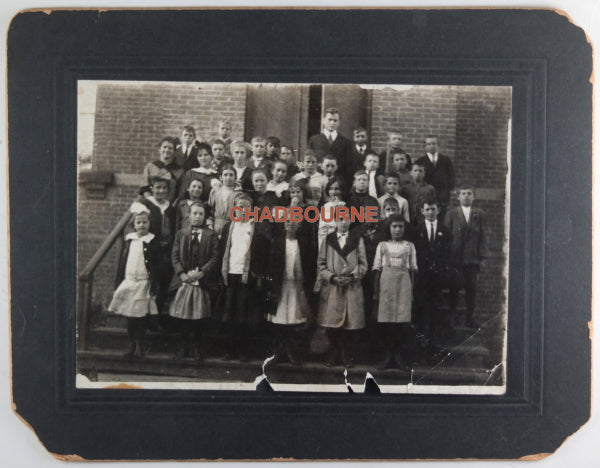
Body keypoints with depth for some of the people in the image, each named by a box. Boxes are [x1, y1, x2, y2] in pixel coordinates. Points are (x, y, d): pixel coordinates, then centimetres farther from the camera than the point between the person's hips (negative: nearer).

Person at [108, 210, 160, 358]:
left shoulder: (152, 241, -3)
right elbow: (122, 261, 13)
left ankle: (139, 345, 11)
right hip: (128, 282, 4)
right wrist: (119, 283, 9)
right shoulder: (129, 240, 10)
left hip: (144, 283, -4)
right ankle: (132, 344, 16)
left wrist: (153, 286, -12)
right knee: (129, 315, 7)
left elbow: (155, 265, -6)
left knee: (141, 315, 0)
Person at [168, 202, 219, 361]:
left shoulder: (211, 235, 7)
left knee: (199, 317, 0)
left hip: (202, 281, -1)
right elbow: (175, 256, 6)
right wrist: (182, 273, -8)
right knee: (181, 316, 3)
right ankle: (185, 346, 16)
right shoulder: (180, 233, 12)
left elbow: (214, 257, -1)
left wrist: (201, 272, -13)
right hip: (183, 280, 2)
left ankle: (196, 348, 13)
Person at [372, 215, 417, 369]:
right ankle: (388, 354, 8)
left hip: (403, 283, 0)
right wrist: (375, 291, 1)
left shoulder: (409, 246, 10)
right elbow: (377, 269, 6)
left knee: (403, 320, -5)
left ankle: (398, 353, 10)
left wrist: (411, 291, 4)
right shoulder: (382, 245, 9)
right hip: (386, 283, 0)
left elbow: (412, 269, 10)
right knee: (385, 320, -4)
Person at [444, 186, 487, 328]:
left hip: (472, 259, 1)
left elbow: (483, 237, 6)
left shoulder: (480, 214, 9)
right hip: (455, 257, -1)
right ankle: (451, 316, 12)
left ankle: (469, 318, 12)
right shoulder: (451, 214, 5)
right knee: (454, 289, 1)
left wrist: (482, 256, -1)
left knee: (471, 289, 4)